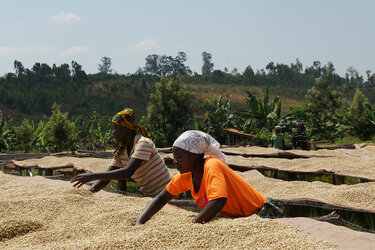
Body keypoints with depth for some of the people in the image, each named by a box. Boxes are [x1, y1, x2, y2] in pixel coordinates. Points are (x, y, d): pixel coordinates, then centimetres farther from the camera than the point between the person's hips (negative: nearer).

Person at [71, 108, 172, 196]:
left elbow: (127, 172, -31)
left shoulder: (144, 143, -21)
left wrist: (92, 176, -34)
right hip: (149, 194, 7)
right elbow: (106, 177, 0)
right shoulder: (121, 151, 3)